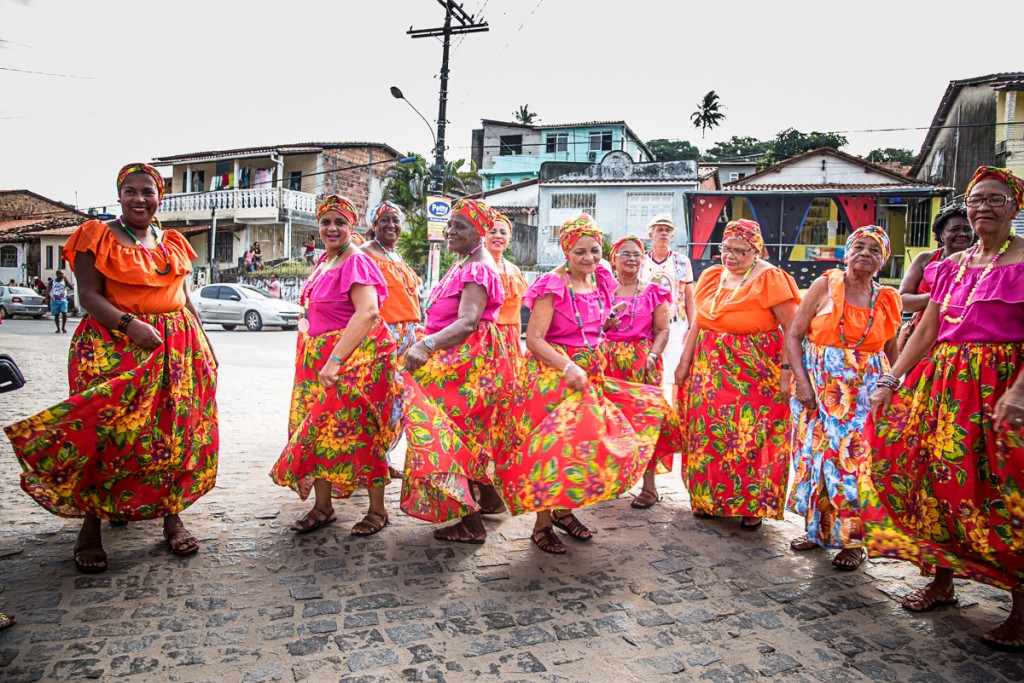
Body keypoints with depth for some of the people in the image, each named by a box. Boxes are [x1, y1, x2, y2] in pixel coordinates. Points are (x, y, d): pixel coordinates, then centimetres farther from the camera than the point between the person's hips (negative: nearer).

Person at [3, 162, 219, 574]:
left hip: (178, 348, 4)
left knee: (173, 433, 4)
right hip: (113, 347, -4)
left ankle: (172, 517, 16)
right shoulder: (97, 237, 1)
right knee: (104, 432, -6)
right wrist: (129, 324, -24)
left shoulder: (174, 243, 15)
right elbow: (89, 295, -7)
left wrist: (203, 347, 10)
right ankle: (91, 526, 9)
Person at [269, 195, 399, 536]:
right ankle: (322, 506, 22)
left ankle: (377, 509, 11)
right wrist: (320, 360, 19)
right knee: (317, 427, 9)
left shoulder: (356, 262, -13)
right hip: (319, 360, 9)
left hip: (356, 357, -9)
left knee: (360, 432, -3)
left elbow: (367, 312, -27)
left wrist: (335, 360, -30)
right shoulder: (324, 260, 14)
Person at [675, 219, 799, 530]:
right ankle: (709, 498, 25)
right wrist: (684, 362, 10)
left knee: (752, 436, -1)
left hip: (755, 371, -5)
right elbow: (697, 323, 12)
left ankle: (754, 505, 17)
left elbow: (792, 328, -10)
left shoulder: (771, 280, -7)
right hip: (711, 368, 5)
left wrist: (787, 370, -16)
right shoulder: (712, 276, 9)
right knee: (708, 432, 9)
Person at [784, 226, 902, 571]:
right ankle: (817, 528, 21)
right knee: (814, 455, 4)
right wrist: (801, 381, -10)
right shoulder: (825, 286, 0)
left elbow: (891, 353, 15)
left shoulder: (888, 300, 7)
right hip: (819, 384, 0)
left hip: (864, 391, 1)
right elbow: (793, 335, -3)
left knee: (852, 458, -5)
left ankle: (852, 540, 9)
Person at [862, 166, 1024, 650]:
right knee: (936, 476, 8)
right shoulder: (951, 266, 13)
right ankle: (941, 581, 24)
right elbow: (926, 332, 11)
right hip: (943, 383, 6)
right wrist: (889, 381, 4)